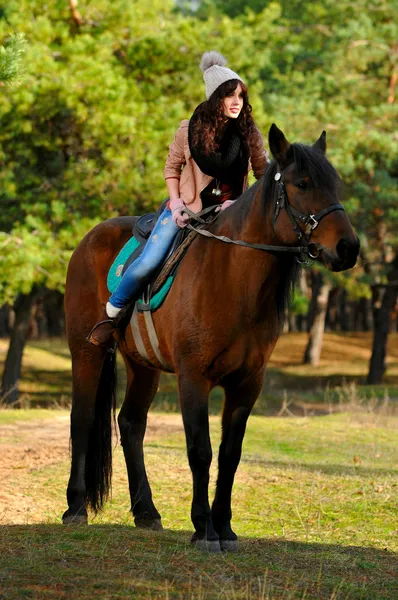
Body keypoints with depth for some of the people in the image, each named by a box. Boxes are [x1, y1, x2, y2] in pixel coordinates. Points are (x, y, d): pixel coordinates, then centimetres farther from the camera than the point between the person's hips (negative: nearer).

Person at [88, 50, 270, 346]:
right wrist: (176, 203, -9)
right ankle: (112, 313, 5)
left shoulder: (250, 133, -6)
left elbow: (264, 174, 2)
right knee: (148, 263, -15)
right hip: (187, 208, -1)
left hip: (229, 212, 1)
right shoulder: (190, 130, -7)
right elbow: (172, 168, 5)